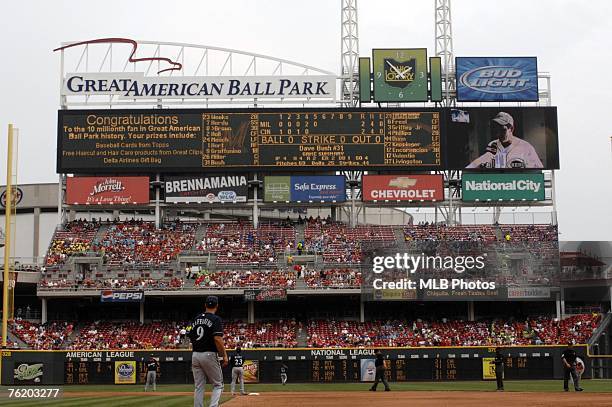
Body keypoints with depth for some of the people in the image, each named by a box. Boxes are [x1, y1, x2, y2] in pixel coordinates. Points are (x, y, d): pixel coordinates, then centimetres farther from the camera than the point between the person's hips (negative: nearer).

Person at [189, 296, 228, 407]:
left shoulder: (196, 319, 12)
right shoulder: (216, 319, -8)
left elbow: (191, 337, 13)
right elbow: (218, 339, -18)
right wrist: (225, 356, -14)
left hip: (195, 355, 6)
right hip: (209, 355, -6)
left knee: (199, 387, 10)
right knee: (218, 385, 4)